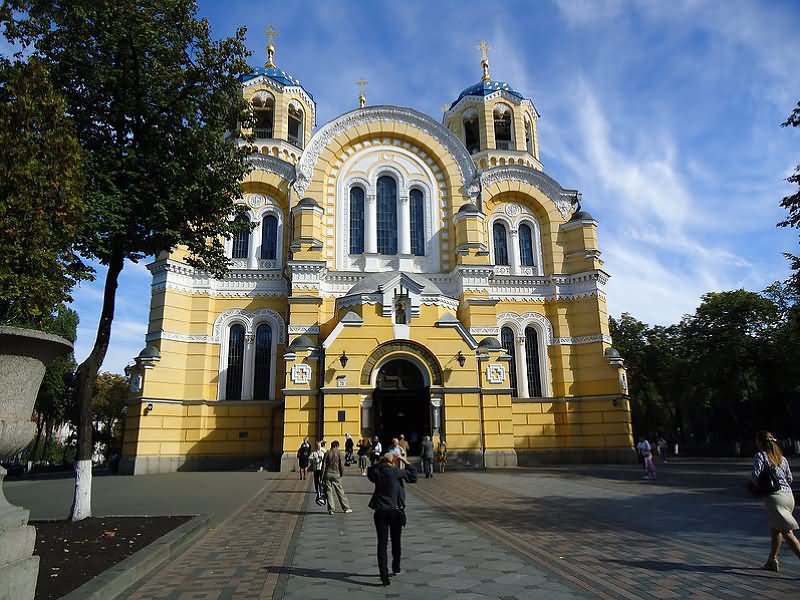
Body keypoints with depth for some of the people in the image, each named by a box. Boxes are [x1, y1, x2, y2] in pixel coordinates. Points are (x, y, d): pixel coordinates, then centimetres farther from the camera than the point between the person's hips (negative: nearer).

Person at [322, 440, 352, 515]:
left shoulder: (327, 453, -1)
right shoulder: (338, 453, -3)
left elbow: (324, 465, -2)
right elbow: (341, 465, -2)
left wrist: (322, 476, 3)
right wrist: (342, 474, 12)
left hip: (328, 475, 0)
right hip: (336, 475, 0)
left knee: (329, 492, 7)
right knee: (340, 491, 7)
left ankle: (331, 509, 5)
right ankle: (346, 508, 11)